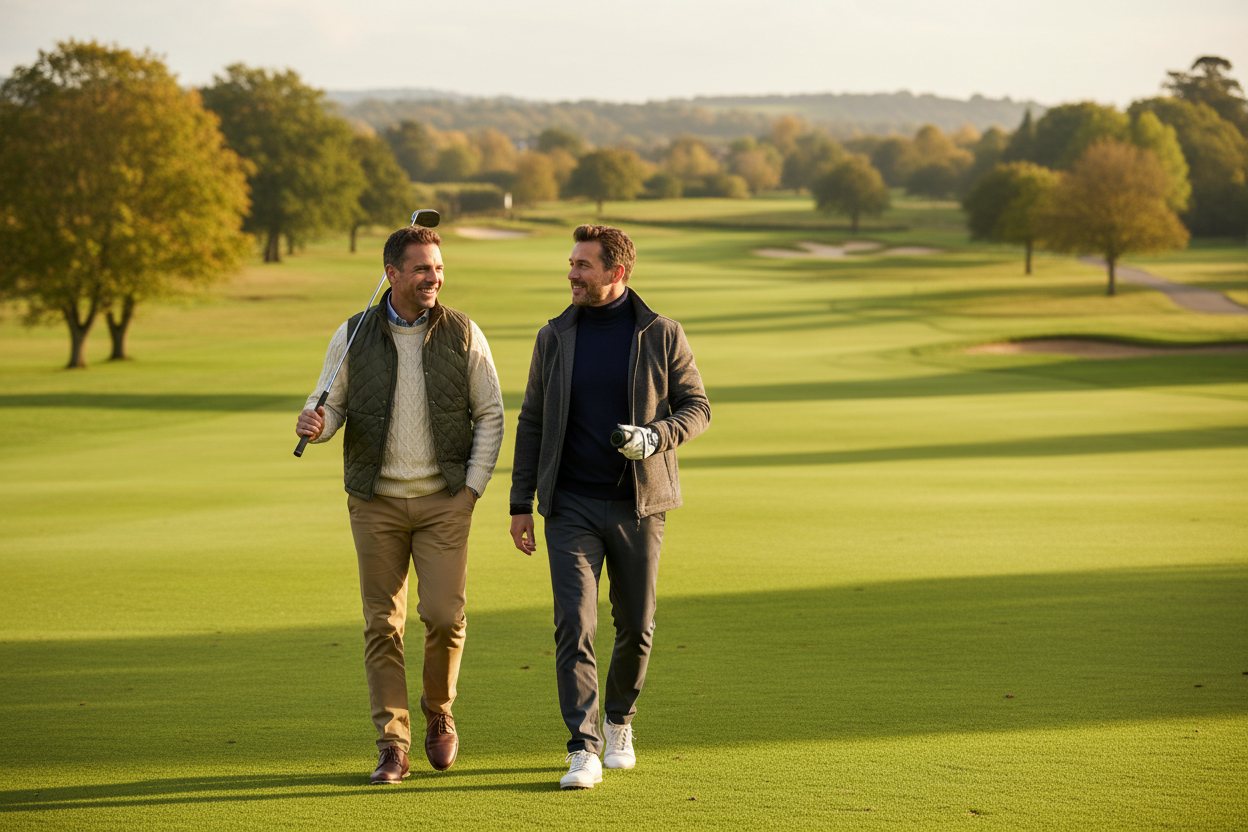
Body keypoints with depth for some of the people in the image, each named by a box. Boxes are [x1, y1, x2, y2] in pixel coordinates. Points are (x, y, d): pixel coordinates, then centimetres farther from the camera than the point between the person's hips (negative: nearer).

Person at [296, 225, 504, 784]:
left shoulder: (463, 334, 1)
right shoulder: (354, 335, 2)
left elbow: (490, 416, 5)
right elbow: (332, 404, 8)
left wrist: (472, 488, -3)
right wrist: (315, 424, -16)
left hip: (444, 500, -1)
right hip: (376, 501, 1)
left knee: (444, 614, -10)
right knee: (382, 626, 0)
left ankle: (439, 712, 18)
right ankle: (392, 747, 7)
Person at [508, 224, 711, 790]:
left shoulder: (661, 335, -1)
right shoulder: (555, 338, 4)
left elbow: (697, 406, 1)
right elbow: (532, 422, 8)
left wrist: (654, 437, -20)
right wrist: (520, 504, 5)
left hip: (638, 506, 0)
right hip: (571, 507, 0)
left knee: (636, 626, 8)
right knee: (574, 624, -12)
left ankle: (618, 723, 33)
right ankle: (583, 751, -12)